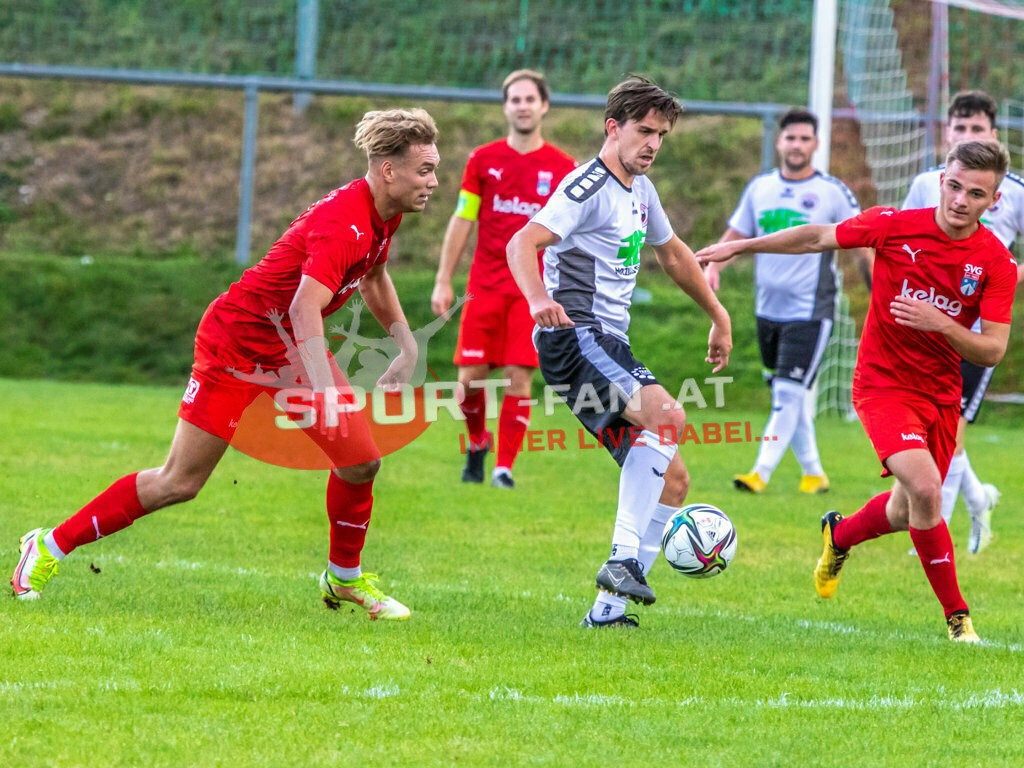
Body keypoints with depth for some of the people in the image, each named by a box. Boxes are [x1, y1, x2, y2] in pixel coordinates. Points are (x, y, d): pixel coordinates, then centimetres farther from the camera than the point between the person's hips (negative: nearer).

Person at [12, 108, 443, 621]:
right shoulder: (343, 222, -31)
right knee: (179, 483, -5)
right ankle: (50, 547, 9)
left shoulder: (384, 214, -1)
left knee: (361, 461, -4)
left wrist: (407, 346, 19)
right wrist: (324, 390, -53)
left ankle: (344, 578, 19)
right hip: (236, 343, -8)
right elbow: (304, 310, -44)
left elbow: (373, 276, 23)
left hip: (293, 348, 8)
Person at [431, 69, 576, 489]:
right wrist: (443, 281, 4)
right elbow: (461, 222, 9)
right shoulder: (483, 160, 6)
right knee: (471, 379, -3)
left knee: (519, 377, -10)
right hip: (485, 285, 1)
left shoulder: (562, 168, 3)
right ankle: (477, 442, 25)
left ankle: (504, 466, -2)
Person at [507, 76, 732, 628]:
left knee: (671, 479, 4)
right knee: (666, 414, -33)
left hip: (611, 347, 10)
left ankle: (608, 608, 4)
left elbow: (671, 252, 37)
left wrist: (719, 317, 40)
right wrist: (538, 299, -43)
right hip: (575, 337, -10)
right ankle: (623, 561, -35)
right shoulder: (588, 187, -10)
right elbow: (524, 242, -24)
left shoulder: (640, 190, 19)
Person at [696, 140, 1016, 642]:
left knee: (905, 513, 16)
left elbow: (992, 351, -12)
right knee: (924, 488, -24)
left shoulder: (996, 262, -10)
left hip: (941, 395, 3)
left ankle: (840, 535, 50)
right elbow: (819, 237, 3)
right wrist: (738, 247, 8)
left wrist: (940, 323, -29)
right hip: (883, 384, -3)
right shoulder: (895, 226, -13)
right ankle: (957, 616, -13)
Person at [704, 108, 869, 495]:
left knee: (790, 394, -13)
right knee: (787, 397, 10)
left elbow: (863, 242, -2)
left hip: (810, 311, -5)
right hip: (769, 309, 5)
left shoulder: (833, 192, -5)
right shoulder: (760, 187, 7)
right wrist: (713, 266, -2)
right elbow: (736, 233, 15)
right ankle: (813, 472, 22)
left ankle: (761, 473, -16)